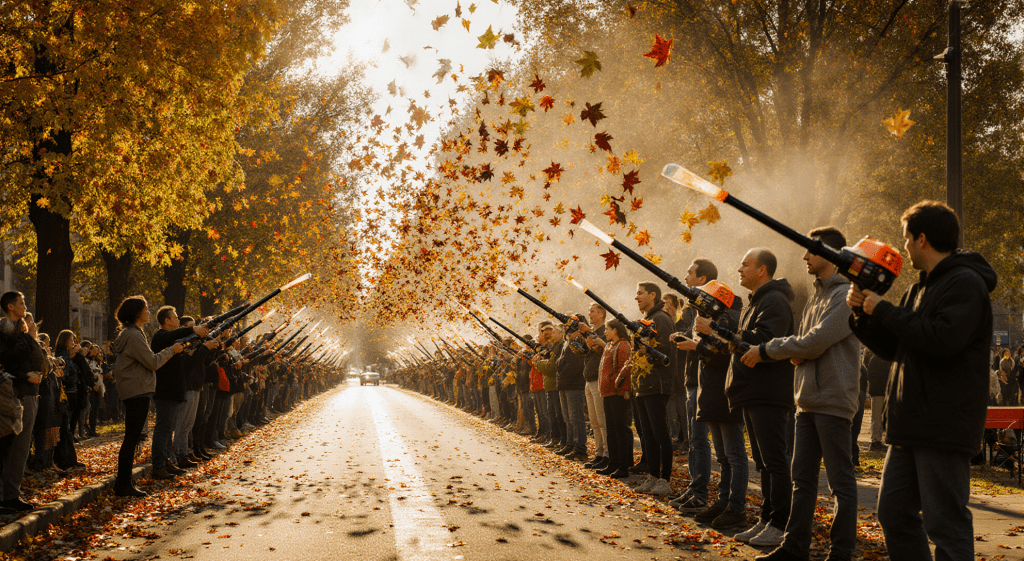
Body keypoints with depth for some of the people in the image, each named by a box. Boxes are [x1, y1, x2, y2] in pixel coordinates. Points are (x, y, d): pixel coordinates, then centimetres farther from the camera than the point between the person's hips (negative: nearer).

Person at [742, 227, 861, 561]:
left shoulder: (846, 295, -11)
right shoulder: (817, 297, 19)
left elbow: (814, 343, -18)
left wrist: (766, 350, -8)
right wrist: (790, 353, -6)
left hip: (833, 401, -9)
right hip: (808, 401, 9)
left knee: (841, 481, -2)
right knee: (803, 478, 12)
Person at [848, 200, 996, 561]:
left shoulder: (965, 284, -10)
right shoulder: (920, 288, 21)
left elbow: (944, 340, -25)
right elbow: (892, 348, 24)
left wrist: (884, 310, -15)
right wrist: (863, 313, 7)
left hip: (944, 428, -10)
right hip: (910, 425, 10)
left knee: (945, 525, -8)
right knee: (894, 514, 13)